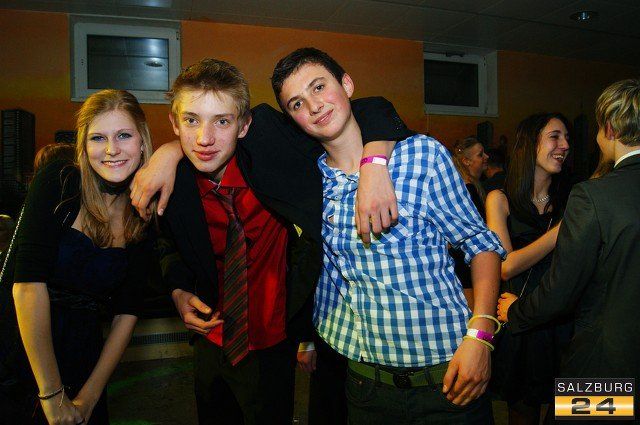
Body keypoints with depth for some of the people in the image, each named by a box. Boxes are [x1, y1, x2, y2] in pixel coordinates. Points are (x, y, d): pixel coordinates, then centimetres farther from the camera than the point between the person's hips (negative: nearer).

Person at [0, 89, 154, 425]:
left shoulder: (144, 215, -4)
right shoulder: (57, 182, -13)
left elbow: (126, 312, -2)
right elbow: (28, 283, -21)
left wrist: (89, 397, -7)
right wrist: (52, 395, -20)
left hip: (83, 363, 3)